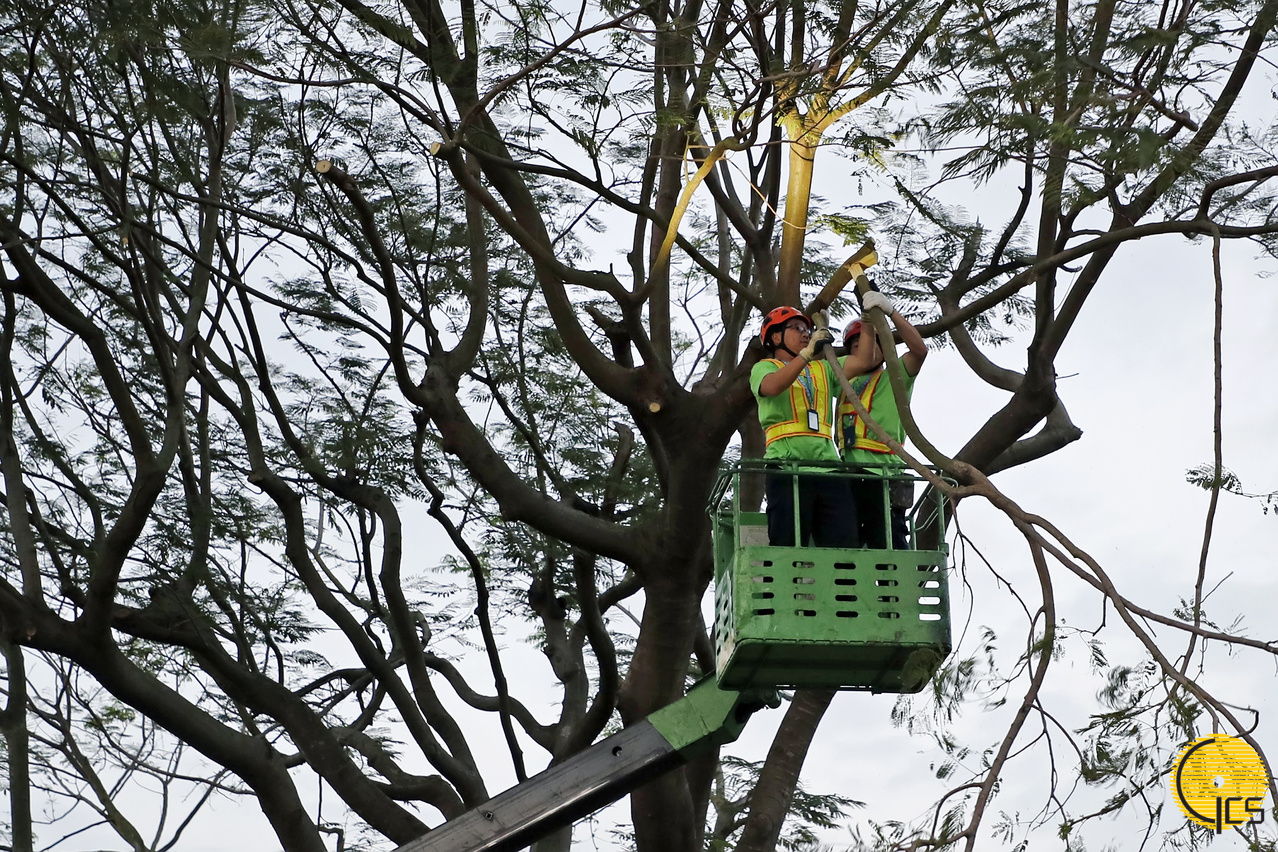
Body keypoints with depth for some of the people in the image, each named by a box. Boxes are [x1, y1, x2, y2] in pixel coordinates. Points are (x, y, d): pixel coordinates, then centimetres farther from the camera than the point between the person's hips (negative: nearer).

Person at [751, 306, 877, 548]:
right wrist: (807, 354, -19)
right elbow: (773, 386, -11)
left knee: (844, 542, -8)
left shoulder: (823, 368, 29)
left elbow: (863, 361, 17)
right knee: (788, 545, -11)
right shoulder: (765, 367, 13)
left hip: (827, 462, 5)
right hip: (787, 463, -5)